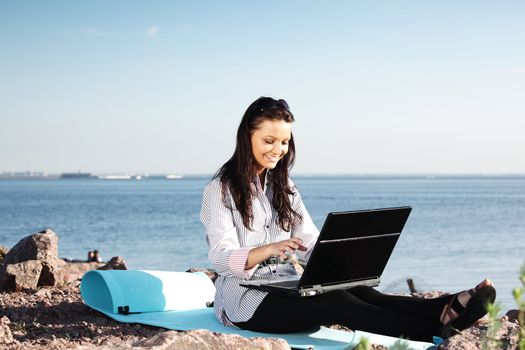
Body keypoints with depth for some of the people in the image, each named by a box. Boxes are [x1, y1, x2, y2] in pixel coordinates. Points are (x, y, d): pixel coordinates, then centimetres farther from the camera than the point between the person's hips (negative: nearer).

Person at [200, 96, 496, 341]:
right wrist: (268, 249, -37)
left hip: (284, 288, 6)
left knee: (353, 289, -27)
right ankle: (438, 330, -50)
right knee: (336, 302, -32)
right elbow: (221, 257, -16)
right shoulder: (221, 189, -5)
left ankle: (445, 309, -48)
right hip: (243, 299, -6)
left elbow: (310, 241, 8)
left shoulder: (282, 185, 16)